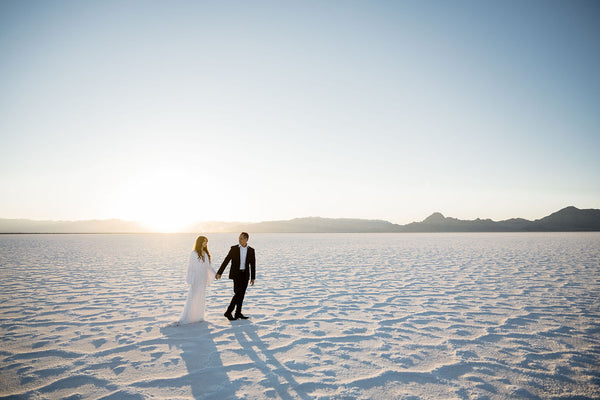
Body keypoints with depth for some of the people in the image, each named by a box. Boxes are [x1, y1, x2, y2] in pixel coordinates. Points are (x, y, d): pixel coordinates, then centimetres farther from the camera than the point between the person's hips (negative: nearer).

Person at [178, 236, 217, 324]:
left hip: (203, 278, 6)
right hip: (196, 278, -6)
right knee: (192, 297, -8)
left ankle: (198, 317, 19)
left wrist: (215, 274, 2)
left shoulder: (205, 253, 8)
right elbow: (191, 267, -8)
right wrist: (190, 280, -10)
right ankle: (185, 319, -2)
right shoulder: (194, 253, -8)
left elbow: (208, 265, 13)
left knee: (201, 298, 9)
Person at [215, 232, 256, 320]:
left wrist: (253, 278, 1)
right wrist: (219, 273, -10)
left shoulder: (251, 250, 2)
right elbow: (226, 261, -5)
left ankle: (238, 313, 16)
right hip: (236, 274, -3)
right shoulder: (234, 248, -4)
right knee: (238, 293, -11)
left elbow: (253, 265, 3)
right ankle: (228, 312, -2)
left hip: (245, 274, 3)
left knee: (242, 293, 6)